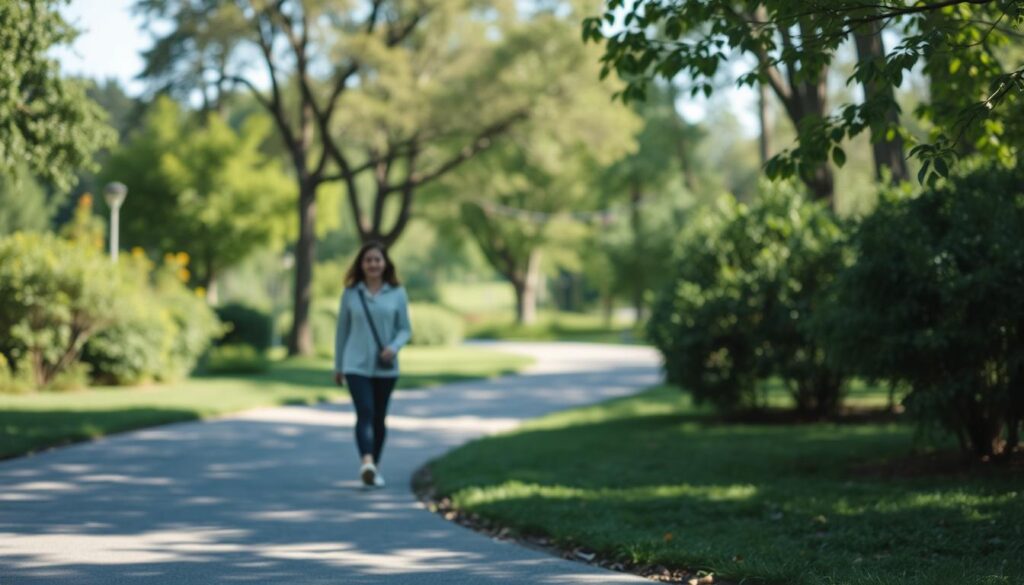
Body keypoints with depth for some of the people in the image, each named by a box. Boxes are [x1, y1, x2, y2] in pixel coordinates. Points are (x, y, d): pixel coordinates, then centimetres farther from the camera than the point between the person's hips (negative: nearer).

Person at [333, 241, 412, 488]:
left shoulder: (397, 294, 3)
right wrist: (338, 366, 13)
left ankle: (375, 467, 22)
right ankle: (366, 462, -34)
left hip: (385, 367, 2)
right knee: (365, 413, -18)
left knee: (379, 417, 9)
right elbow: (342, 330, 10)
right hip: (357, 365, -2)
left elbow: (405, 329, 5)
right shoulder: (351, 293, 2)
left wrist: (394, 347, -16)